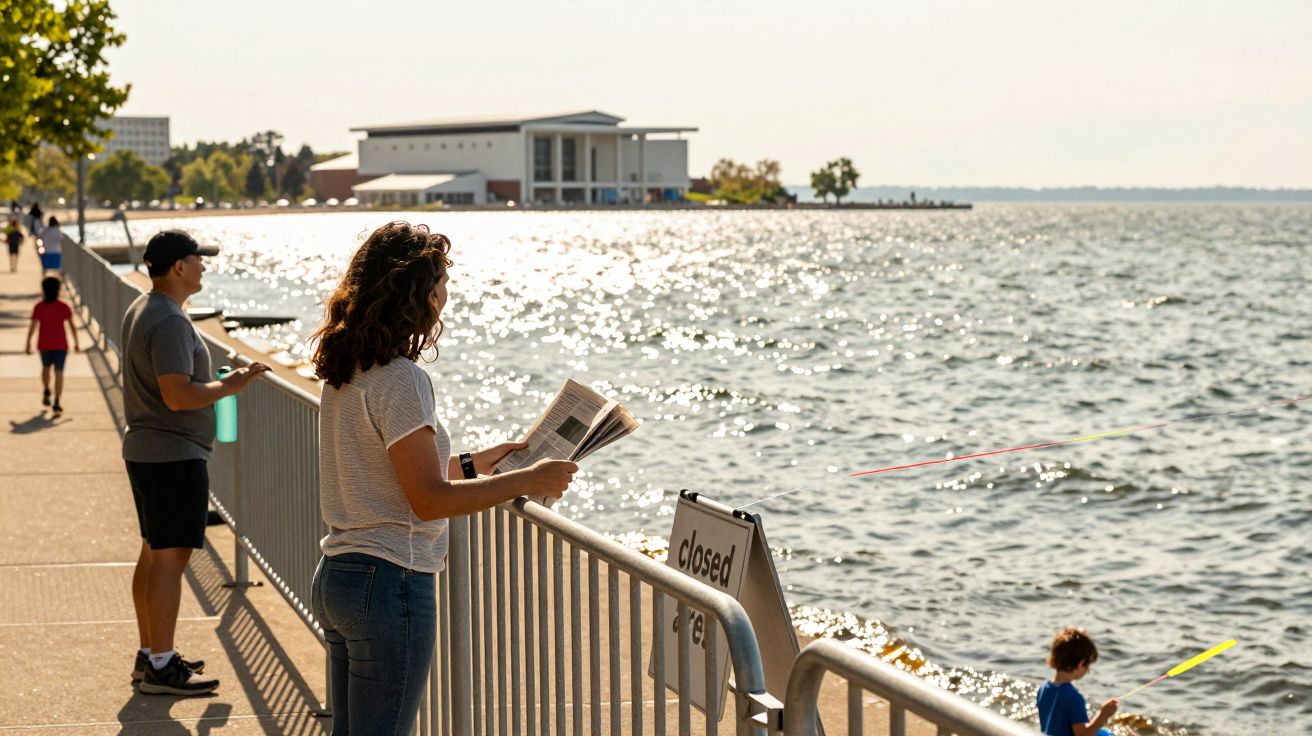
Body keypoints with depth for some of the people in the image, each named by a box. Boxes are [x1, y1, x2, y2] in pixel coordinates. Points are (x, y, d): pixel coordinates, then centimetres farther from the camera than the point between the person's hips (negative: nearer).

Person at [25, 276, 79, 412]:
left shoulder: (39, 307, -6)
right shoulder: (64, 306, -6)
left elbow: (32, 326, -6)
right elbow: (72, 325, -7)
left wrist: (28, 344, 1)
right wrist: (76, 343, 0)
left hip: (44, 344, 1)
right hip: (60, 344, -1)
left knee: (46, 367, 28)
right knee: (58, 372, -2)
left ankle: (46, 392, 19)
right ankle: (56, 403, -13)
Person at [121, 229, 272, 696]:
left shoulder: (141, 310, 13)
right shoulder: (169, 321, -20)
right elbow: (178, 395, -27)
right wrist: (230, 386, -16)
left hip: (146, 449, 11)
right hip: (174, 455, -11)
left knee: (154, 552, 16)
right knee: (170, 557, -7)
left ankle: (150, 654, 25)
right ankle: (160, 668, -4)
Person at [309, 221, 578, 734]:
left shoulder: (345, 370, 10)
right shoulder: (400, 379, -18)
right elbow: (429, 499, -19)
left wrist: (472, 464, 21)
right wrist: (527, 481, -13)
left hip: (336, 577, 9)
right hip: (390, 581, -9)